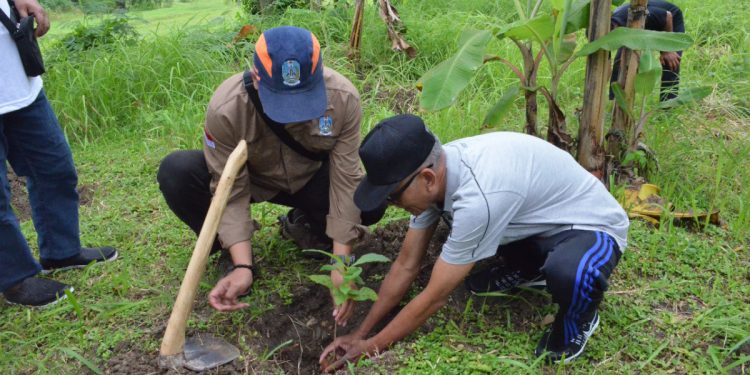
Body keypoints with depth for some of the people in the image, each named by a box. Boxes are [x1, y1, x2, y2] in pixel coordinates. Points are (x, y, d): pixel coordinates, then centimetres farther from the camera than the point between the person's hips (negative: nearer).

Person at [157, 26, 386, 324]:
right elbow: (231, 191, -26)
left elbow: (345, 180, -26)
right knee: (175, 172, -28)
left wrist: (342, 261, -30)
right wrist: (242, 266, -36)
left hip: (310, 179, 1)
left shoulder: (344, 98, -31)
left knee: (371, 202, -26)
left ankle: (304, 225, 6)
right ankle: (225, 247, -1)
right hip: (248, 178, -1)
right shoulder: (225, 109, -34)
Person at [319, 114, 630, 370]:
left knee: (567, 275, -40)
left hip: (593, 226, -8)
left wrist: (372, 347, -15)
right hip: (540, 217, 8)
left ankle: (579, 318, -3)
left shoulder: (478, 197, -39)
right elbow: (406, 265, -2)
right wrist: (360, 332, 1)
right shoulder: (436, 169, -13)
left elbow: (435, 297, -27)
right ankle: (528, 270, 20)